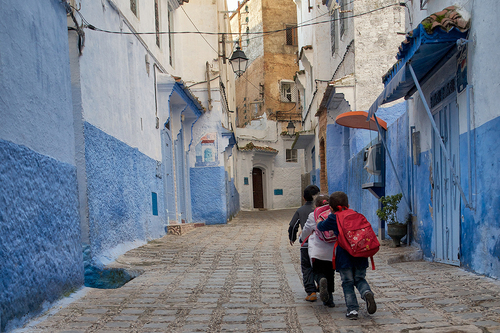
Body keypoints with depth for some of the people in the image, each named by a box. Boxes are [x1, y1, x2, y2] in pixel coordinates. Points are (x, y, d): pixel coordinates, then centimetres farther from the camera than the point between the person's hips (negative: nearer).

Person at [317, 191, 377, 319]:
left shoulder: (333, 219, 0)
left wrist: (319, 222, 37)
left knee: (347, 283, 7)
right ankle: (367, 292, -12)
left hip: (344, 255, -3)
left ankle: (352, 310, 3)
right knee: (360, 279, 18)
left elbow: (320, 227, 15)